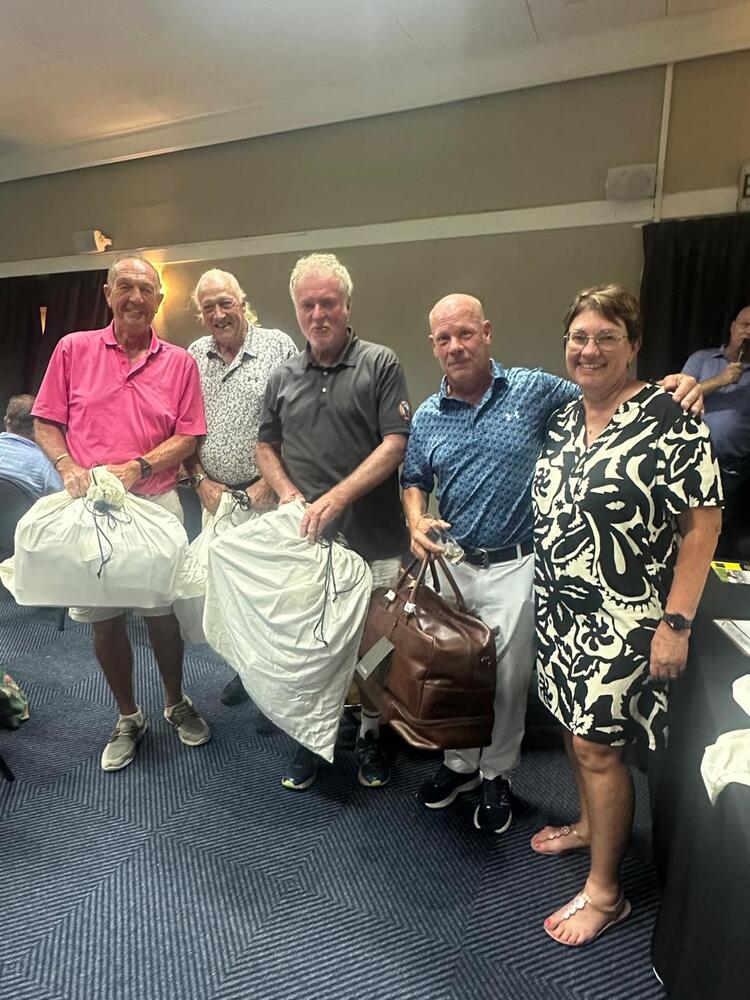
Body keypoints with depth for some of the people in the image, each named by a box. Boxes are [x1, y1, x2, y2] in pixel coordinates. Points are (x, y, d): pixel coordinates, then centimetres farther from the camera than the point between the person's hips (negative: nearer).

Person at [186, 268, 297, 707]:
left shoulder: (279, 347, -4)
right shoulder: (193, 357, 9)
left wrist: (269, 482, -12)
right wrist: (202, 481, -1)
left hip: (268, 495, -4)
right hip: (215, 498, 5)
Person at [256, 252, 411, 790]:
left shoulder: (380, 364, -1)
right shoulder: (283, 377, 11)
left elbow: (395, 444, -10)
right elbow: (266, 447, 17)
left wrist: (337, 497, -18)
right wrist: (289, 494, -2)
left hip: (372, 539, -3)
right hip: (304, 538, 3)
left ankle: (371, 735, 30)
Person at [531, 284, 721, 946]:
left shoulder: (670, 419, -13)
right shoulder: (563, 422, 8)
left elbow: (702, 525, -14)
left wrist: (676, 622, -17)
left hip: (623, 618, -6)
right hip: (561, 610, 7)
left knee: (598, 743, 1)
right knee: (576, 725, 19)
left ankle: (605, 892, 22)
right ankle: (590, 824, 44)